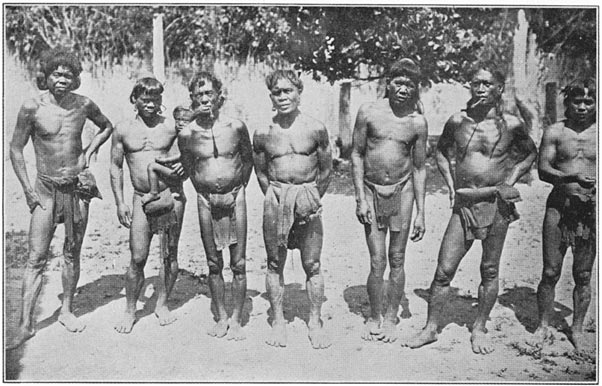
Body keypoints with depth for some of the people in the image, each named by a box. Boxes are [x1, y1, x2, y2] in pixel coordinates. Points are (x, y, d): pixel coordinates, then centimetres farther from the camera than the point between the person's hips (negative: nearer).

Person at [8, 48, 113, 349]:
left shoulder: (83, 104, -2)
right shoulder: (32, 107, -9)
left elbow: (107, 126, 18)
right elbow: (16, 149, -2)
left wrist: (88, 151, 3)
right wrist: (28, 191, -5)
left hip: (78, 186, 2)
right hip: (45, 188, -2)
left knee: (72, 254, 11)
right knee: (36, 259, -4)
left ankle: (66, 310, 26)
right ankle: (26, 325, 1)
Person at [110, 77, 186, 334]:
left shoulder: (172, 127, 2)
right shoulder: (123, 129, 5)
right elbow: (116, 167, 9)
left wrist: (183, 167, -11)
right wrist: (120, 202, 3)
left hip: (171, 195, 0)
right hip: (142, 198, 0)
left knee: (169, 255, 5)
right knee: (137, 258, 0)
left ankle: (162, 305, 23)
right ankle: (130, 310, 16)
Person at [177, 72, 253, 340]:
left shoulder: (236, 127, -4)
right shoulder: (187, 134, -2)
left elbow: (248, 159, 11)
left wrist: (239, 187, 10)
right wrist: (203, 190, 13)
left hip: (235, 197, -1)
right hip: (206, 200, 1)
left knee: (238, 263, 1)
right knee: (213, 264, 8)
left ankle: (236, 319, 12)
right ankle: (222, 317, 20)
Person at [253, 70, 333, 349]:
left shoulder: (315, 129, -1)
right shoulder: (263, 134, 3)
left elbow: (326, 169, 7)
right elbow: (260, 172, 13)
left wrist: (314, 198, 3)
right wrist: (274, 198, 7)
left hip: (308, 198, -1)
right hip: (275, 200, 1)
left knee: (312, 265, 3)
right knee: (275, 263, 7)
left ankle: (315, 322, 17)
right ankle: (278, 320, 21)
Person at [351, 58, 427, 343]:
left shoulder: (417, 122, 0)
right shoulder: (368, 112, -3)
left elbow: (419, 168, 4)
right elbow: (356, 154, 1)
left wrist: (421, 213, 2)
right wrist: (360, 199, -5)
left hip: (402, 191, 1)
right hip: (371, 190, -1)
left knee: (397, 260, 6)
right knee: (377, 262, -2)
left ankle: (391, 318, 22)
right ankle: (374, 317, 18)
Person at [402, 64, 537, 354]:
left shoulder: (511, 124, -1)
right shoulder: (457, 121, 2)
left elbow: (530, 153, 16)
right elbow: (442, 151, 20)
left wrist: (509, 181, 4)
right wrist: (451, 183, 9)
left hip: (496, 203, -1)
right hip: (464, 203, 1)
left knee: (490, 270, 7)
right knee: (444, 269, -1)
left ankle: (479, 329, 24)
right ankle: (430, 329, 13)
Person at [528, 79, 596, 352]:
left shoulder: (598, 133, 4)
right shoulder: (555, 132, 3)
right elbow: (543, 170, -6)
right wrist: (572, 177, -23)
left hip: (591, 209, 1)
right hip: (559, 206, 0)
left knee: (583, 275, 8)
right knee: (550, 272, 2)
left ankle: (577, 329, 24)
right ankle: (544, 326, 18)